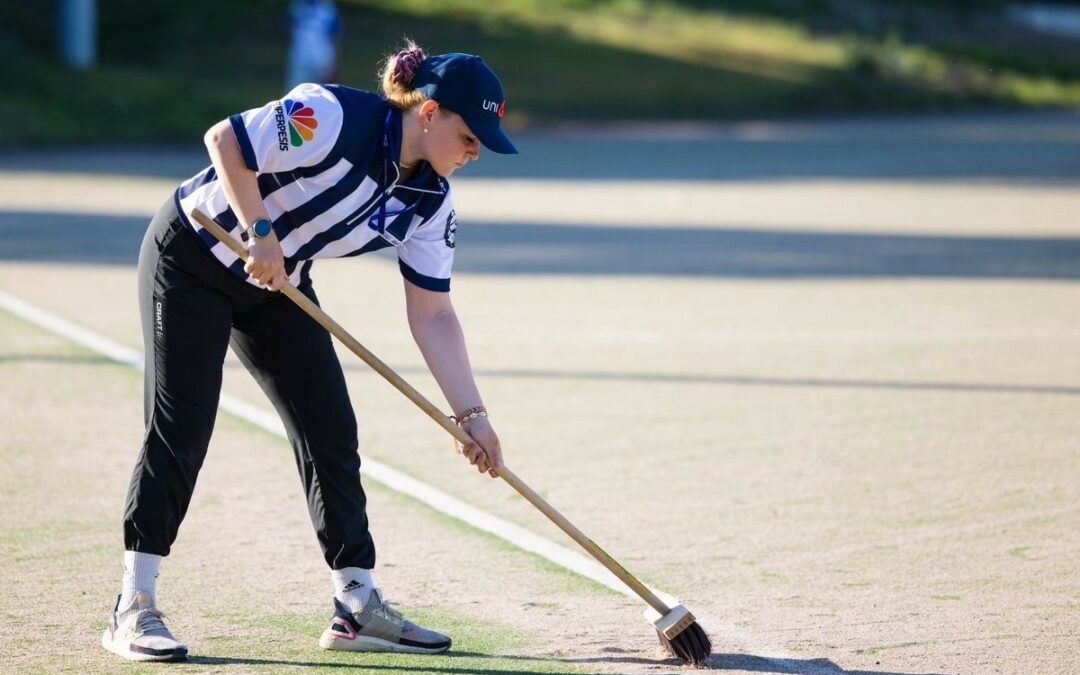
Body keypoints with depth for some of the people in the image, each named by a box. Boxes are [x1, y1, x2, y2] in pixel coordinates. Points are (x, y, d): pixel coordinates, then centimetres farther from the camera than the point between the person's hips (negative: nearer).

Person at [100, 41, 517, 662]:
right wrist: (260, 233, -28)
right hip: (190, 256, -7)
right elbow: (225, 140, -27)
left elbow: (432, 314, -6)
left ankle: (358, 606, 9)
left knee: (332, 433, 2)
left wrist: (471, 413, -12)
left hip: (278, 286, 7)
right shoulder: (333, 118, -28)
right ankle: (134, 610, -6)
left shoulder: (431, 202, -7)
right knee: (180, 429, -12)